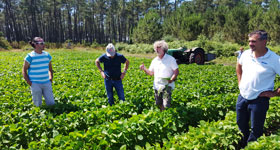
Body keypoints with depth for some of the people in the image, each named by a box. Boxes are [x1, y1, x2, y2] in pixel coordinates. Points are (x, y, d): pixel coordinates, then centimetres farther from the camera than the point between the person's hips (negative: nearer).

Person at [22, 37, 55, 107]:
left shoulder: (47, 55, 7)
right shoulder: (30, 56, -7)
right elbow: (24, 71, -2)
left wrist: (51, 79, 7)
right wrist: (30, 83, -9)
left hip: (46, 83, 4)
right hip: (35, 84, -4)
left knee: (51, 103, 1)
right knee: (38, 105, 2)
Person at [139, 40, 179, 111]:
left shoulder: (170, 59, -4)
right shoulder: (154, 60, 11)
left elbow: (176, 72, -7)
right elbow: (151, 73, 14)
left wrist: (171, 80, -23)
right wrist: (144, 69, -4)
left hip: (167, 86, -5)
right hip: (157, 86, 5)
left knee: (166, 105, -14)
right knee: (159, 104, 12)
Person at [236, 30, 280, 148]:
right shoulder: (246, 54, -2)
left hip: (259, 100, -5)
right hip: (242, 97, 5)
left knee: (256, 130, 8)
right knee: (241, 124, 21)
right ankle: (243, 144, 45)